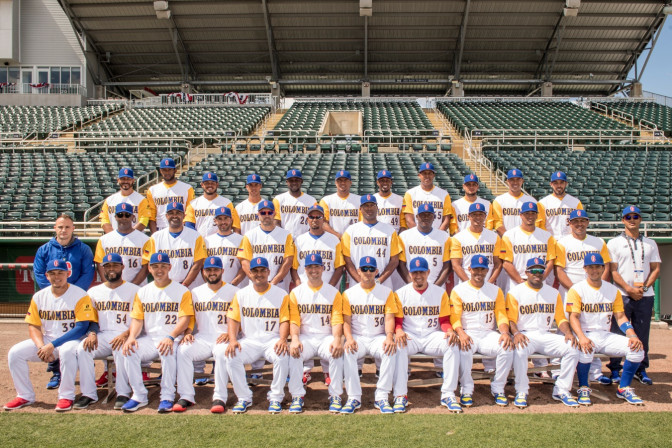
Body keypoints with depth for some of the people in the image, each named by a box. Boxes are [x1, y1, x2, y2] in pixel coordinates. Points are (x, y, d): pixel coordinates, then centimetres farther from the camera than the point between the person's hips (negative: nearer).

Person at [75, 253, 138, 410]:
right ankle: (88, 394, -15)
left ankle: (123, 394, -24)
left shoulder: (134, 290, 6)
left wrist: (125, 334, -20)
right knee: (82, 349, -25)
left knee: (121, 350, -35)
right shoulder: (94, 291, 19)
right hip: (102, 335, 4)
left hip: (124, 336, -4)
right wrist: (91, 334, -8)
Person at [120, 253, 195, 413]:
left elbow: (185, 319, -8)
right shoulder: (142, 292, 17)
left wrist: (170, 337, -25)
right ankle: (139, 396, -11)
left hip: (173, 339, -4)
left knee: (168, 352, -36)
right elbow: (137, 319, 9)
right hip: (149, 338, 4)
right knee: (129, 351, -24)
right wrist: (131, 336, -13)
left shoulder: (182, 291, 3)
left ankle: (167, 397, -21)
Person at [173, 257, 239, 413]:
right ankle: (186, 397, -17)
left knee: (222, 353, -36)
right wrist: (187, 333, -4)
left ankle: (220, 398, -26)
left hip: (224, 338, -3)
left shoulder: (233, 292, 6)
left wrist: (229, 334, -16)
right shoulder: (195, 293, 17)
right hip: (202, 337, 3)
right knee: (183, 350, -25)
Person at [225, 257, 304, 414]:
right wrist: (233, 340, -12)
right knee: (231, 357, -26)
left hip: (273, 339, -2)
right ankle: (244, 398, -8)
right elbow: (234, 319, 5)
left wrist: (282, 339, -19)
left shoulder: (281, 294, 6)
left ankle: (276, 398, -11)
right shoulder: (241, 294, 12)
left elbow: (285, 320, 0)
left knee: (283, 356, -32)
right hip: (249, 340, 2)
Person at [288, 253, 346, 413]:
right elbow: (294, 320, 0)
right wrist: (294, 339, -21)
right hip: (305, 337, 1)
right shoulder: (296, 293, 9)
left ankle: (335, 396, -15)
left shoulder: (333, 292, 8)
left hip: (327, 337, 0)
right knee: (294, 353, -30)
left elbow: (337, 320, -2)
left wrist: (337, 339, -22)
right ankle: (297, 397, -14)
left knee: (337, 354, -31)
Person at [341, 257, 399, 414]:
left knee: (391, 351, -31)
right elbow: (346, 321, 1)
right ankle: (354, 398, -22)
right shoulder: (348, 294, 8)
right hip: (357, 337, 0)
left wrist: (389, 337, -21)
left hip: (379, 337, 0)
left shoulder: (387, 292, 8)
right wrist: (349, 338, -19)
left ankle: (382, 398, -24)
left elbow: (389, 318, -1)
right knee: (348, 353, -32)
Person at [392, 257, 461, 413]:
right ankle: (400, 396, -25)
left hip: (433, 335, 1)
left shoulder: (440, 292, 9)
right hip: (409, 336, -1)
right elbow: (397, 320, 0)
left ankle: (448, 394, -20)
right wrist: (398, 331, -23)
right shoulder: (400, 293, 5)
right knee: (398, 346, -34)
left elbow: (444, 320, 6)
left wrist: (449, 330, -17)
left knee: (453, 344, -28)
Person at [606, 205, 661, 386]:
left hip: (645, 295, 3)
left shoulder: (650, 243, 14)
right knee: (618, 333, -2)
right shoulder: (614, 243, 4)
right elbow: (612, 270, -3)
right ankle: (615, 369, 7)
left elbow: (656, 269, 9)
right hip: (622, 295, -3)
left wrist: (644, 287, -7)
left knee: (642, 334, 7)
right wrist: (629, 289, -13)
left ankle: (641, 369, 18)